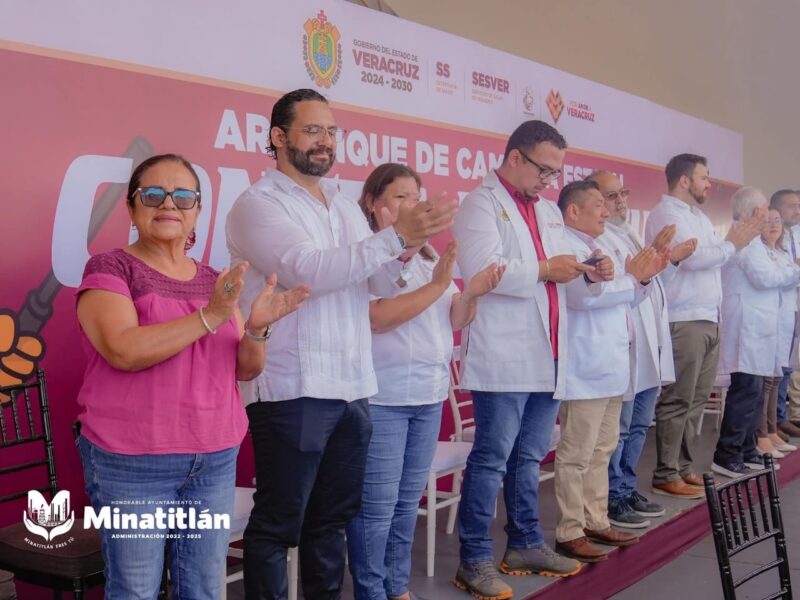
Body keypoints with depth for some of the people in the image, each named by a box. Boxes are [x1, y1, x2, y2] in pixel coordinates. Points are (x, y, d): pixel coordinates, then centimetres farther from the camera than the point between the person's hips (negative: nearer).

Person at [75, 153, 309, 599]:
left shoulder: (215, 280, 12)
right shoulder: (110, 269, -4)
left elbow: (246, 368, 7)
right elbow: (123, 351, -20)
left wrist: (257, 328, -14)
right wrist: (211, 316, -23)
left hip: (216, 461, 5)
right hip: (132, 463, -5)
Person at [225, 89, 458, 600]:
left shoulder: (346, 205, 15)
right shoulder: (259, 203, -6)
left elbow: (382, 284, 9)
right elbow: (308, 271, -21)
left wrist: (406, 250, -13)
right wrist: (394, 236, -25)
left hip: (354, 386, 7)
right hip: (292, 390, -7)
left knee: (334, 517, 16)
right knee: (278, 523, 3)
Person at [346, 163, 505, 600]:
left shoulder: (428, 256, 14)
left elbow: (455, 320, 12)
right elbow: (376, 317, -21)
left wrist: (472, 292, -8)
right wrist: (436, 286, -22)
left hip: (429, 394, 8)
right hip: (381, 397, -7)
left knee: (408, 501, 15)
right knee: (376, 505, -3)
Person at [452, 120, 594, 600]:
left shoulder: (550, 211, 20)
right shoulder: (482, 203, -5)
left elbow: (560, 274, 19)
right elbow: (483, 270, -20)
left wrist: (586, 270, -2)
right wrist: (544, 270, -14)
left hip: (547, 356, 8)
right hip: (504, 357, -8)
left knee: (529, 457, 16)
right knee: (491, 459, -3)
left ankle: (527, 544, 27)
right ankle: (475, 561, 4)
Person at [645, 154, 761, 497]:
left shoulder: (698, 216, 21)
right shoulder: (667, 213, -8)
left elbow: (710, 258, 18)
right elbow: (693, 257, -20)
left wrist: (734, 243, 3)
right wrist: (732, 245, -7)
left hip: (707, 319, 9)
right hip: (683, 321, -9)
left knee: (696, 399, 11)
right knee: (678, 401, -5)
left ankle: (683, 467, 19)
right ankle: (666, 476, 1)